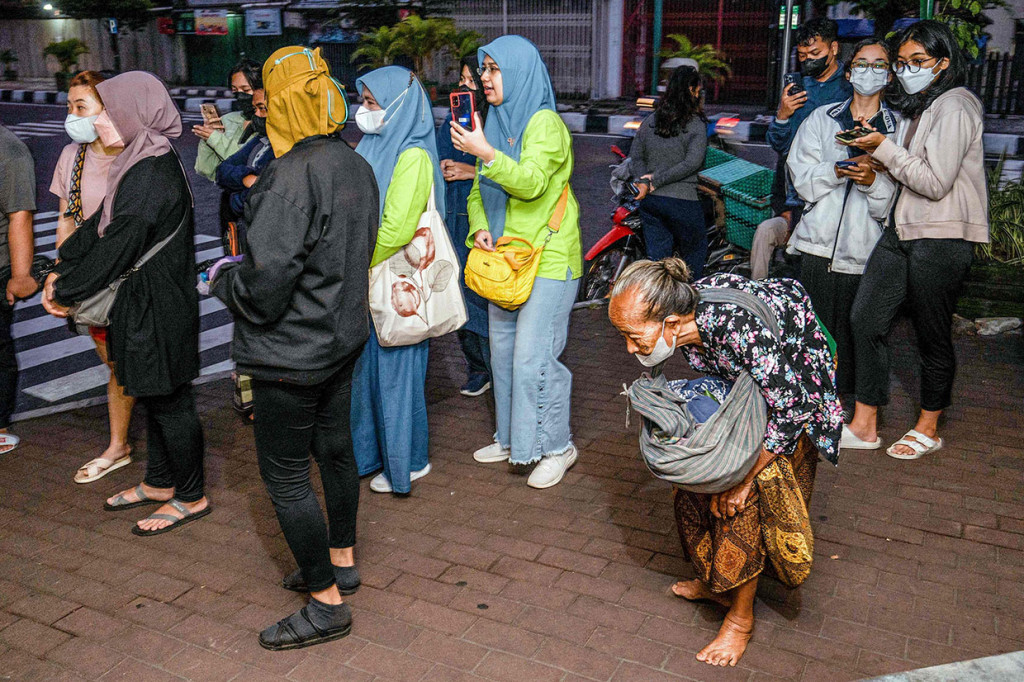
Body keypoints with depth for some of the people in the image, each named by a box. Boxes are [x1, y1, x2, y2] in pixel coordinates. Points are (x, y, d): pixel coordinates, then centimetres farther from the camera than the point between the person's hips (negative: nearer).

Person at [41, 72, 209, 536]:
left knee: (168, 400, 3)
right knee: (154, 396, 19)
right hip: (143, 300, 9)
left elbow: (119, 243, -22)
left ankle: (190, 497, 18)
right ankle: (159, 483, 35)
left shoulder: (152, 174, -22)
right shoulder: (143, 162, 8)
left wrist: (67, 293, -12)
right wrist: (63, 269, 5)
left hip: (157, 306, -9)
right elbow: (100, 222, 13)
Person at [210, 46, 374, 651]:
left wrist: (222, 277, -5)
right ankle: (342, 561, 40)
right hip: (344, 337, 9)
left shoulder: (291, 178, -25)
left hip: (294, 353, -9)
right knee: (335, 449, 21)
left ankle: (327, 605, 15)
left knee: (284, 474, 4)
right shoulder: (357, 167, 3)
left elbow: (264, 289, -27)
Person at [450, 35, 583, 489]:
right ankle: (513, 438, 30)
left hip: (547, 260, -8)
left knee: (532, 357, -8)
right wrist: (479, 228, -2)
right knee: (502, 351, 14)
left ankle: (557, 447, 10)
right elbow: (480, 190, 16)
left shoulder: (545, 123, -11)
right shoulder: (497, 121, 13)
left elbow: (531, 183, -26)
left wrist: (487, 153, -36)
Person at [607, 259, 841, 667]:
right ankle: (715, 581, 28)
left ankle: (741, 616, 8)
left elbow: (790, 410, -31)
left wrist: (746, 478, -23)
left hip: (793, 382, -7)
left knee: (749, 498, -9)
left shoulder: (740, 329, -42)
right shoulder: (684, 312, -20)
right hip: (739, 377, 7)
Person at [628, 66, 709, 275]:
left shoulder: (650, 121, 8)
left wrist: (645, 182, -6)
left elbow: (635, 156, 6)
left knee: (657, 257, 9)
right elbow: (692, 162, -17)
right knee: (694, 256, 13)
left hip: (650, 201, 5)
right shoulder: (696, 124, -8)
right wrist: (657, 180, -12)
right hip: (682, 201, -5)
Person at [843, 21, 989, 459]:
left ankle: (928, 430, 21)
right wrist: (875, 164, 6)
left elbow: (936, 182, -17)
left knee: (933, 338, 3)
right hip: (901, 230, 9)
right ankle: (864, 426, 9)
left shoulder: (954, 107, -11)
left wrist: (884, 149, -14)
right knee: (866, 319, 1)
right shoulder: (915, 108, 17)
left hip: (942, 239, -8)